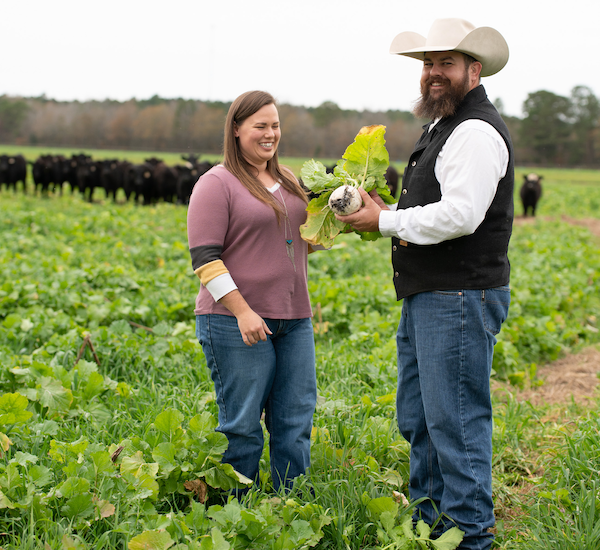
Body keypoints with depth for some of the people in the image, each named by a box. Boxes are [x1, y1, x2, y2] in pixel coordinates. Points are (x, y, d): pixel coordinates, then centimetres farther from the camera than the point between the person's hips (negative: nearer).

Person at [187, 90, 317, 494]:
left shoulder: (288, 180, 16)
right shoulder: (217, 184, -6)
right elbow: (205, 257, -12)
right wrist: (242, 310, -20)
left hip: (293, 320, 7)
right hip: (236, 322, -7)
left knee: (296, 422, 8)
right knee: (242, 426, 0)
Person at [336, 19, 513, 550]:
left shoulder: (477, 132, -14)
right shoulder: (442, 128, 19)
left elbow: (459, 215, -26)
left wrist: (386, 221, -15)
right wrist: (386, 214, 6)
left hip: (460, 300, -11)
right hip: (427, 297, 11)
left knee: (456, 421, -6)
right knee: (417, 418, 17)